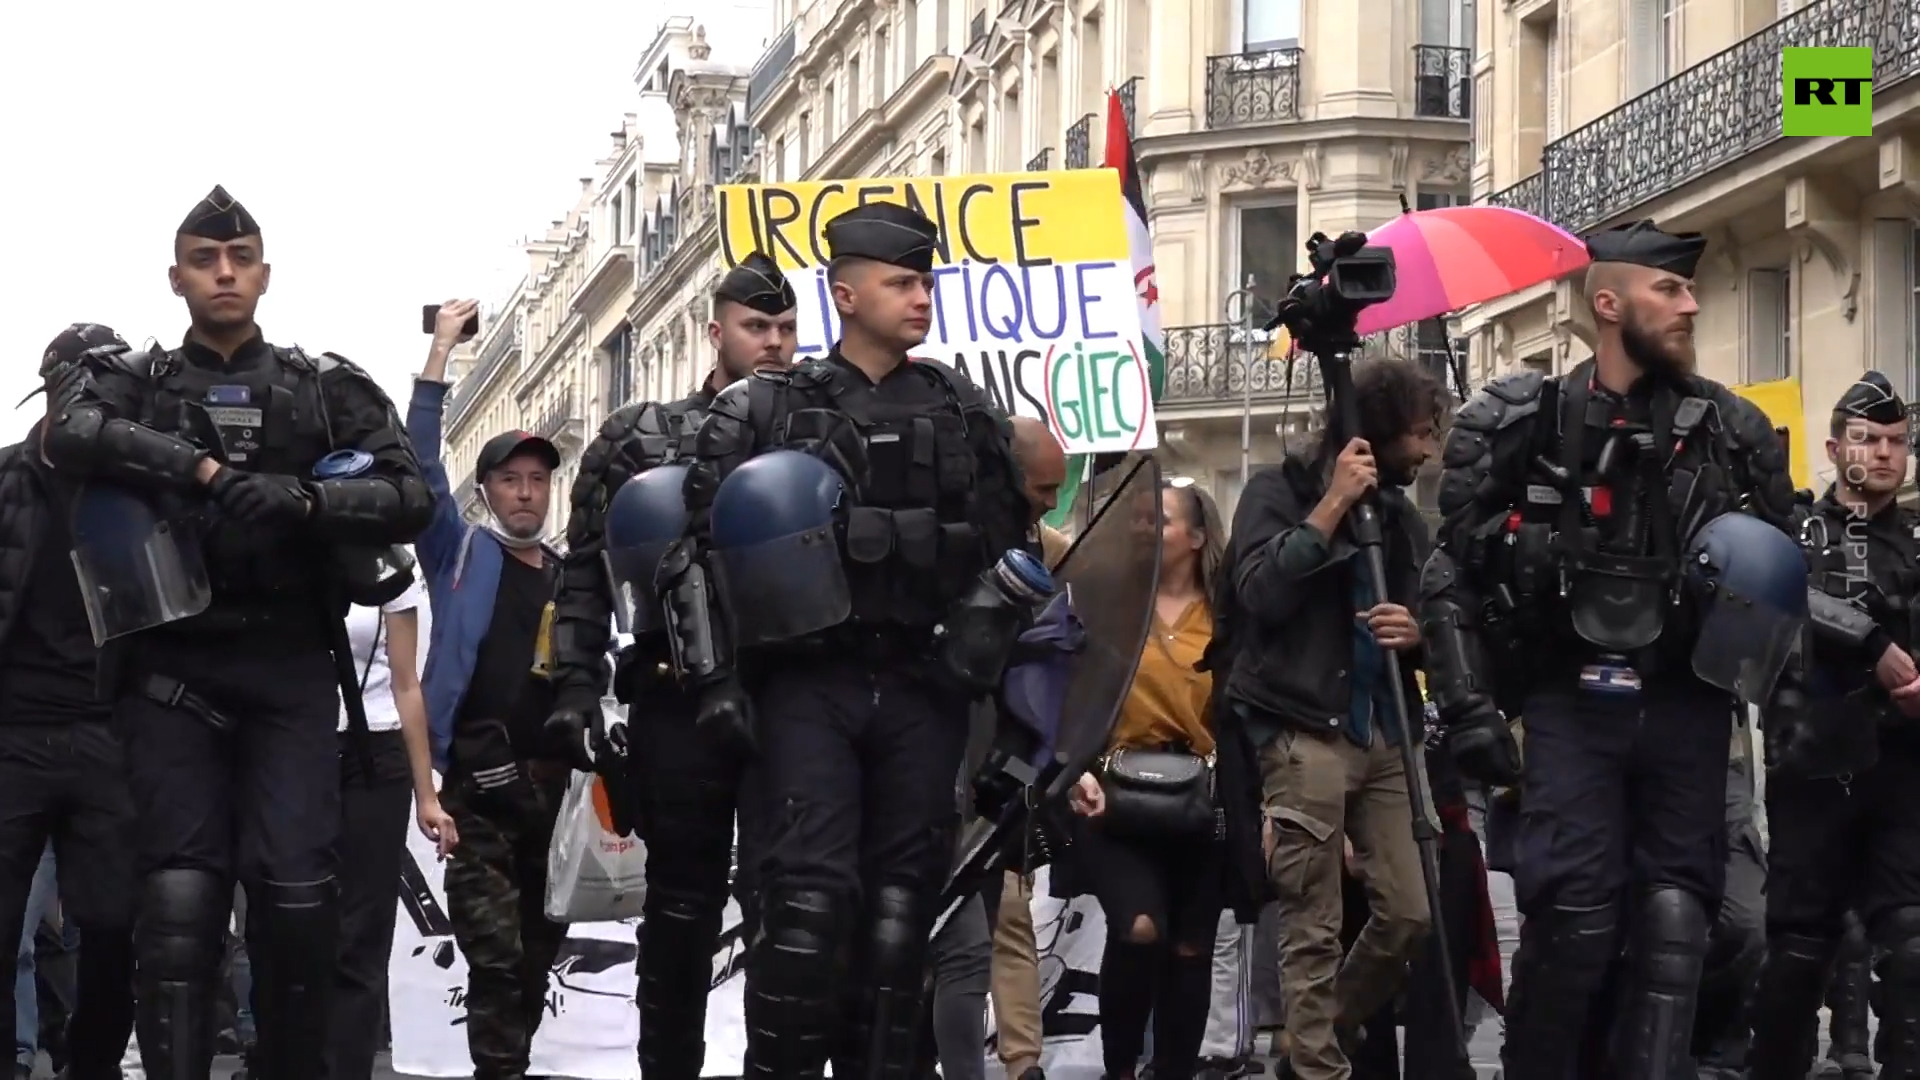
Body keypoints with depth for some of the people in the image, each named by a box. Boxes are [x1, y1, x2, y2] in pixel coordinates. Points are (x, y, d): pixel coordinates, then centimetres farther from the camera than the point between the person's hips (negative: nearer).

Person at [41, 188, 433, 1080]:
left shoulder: (327, 388, 12)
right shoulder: (132, 379, 11)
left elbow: (409, 497, 1)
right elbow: (69, 436, -11)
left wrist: (302, 501, -16)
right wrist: (203, 468, -18)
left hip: (290, 671, 0)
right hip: (173, 668, 0)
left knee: (296, 894, -9)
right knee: (179, 896, -8)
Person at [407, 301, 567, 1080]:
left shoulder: (572, 578, 16)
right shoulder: (461, 554, 5)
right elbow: (420, 465, -7)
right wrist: (439, 356, -12)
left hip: (553, 787, 5)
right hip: (480, 787, -4)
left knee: (538, 955, 10)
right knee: (494, 952, -13)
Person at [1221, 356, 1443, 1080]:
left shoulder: (1402, 514, 17)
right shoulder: (1281, 491, 1)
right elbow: (1259, 593, -15)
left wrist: (1418, 631, -3)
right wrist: (1332, 505, -14)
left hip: (1385, 735, 6)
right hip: (1307, 735, -6)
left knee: (1409, 915, 4)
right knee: (1313, 930, -4)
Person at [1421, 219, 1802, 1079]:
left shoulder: (1735, 433, 8)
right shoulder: (1522, 425, 1)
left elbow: (1782, 581, 15)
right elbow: (1453, 574, 3)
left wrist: (1762, 663, -7)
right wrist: (1468, 707, -6)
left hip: (1687, 703, 3)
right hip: (1572, 700, -2)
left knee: (1673, 918, -1)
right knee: (1573, 916, -8)